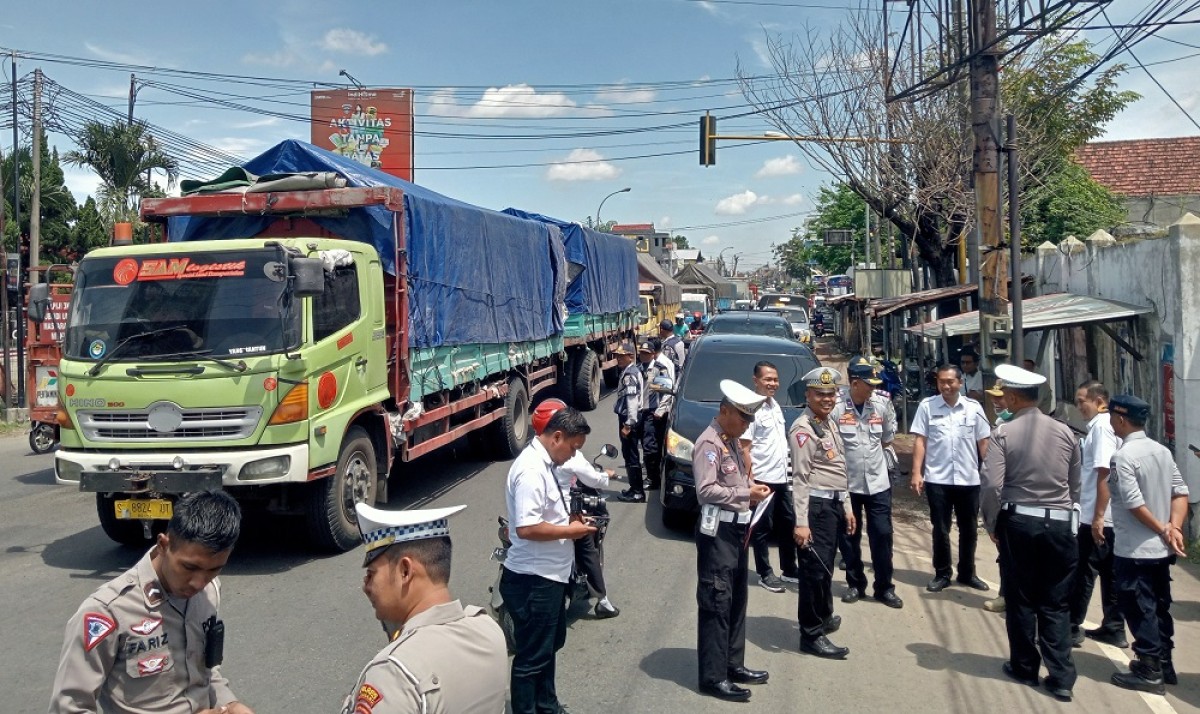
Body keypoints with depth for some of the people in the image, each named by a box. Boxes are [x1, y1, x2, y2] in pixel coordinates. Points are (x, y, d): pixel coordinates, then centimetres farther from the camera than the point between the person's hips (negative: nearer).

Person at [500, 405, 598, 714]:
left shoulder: (544, 463, 8)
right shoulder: (531, 470, -24)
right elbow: (526, 527, -31)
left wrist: (569, 519, 4)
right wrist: (571, 531, -20)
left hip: (550, 574, 11)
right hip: (533, 579, -11)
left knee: (550, 643, 25)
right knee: (531, 656, 3)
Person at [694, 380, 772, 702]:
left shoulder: (734, 440, 14)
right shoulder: (710, 442, -15)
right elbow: (706, 490, -22)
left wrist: (751, 488, 3)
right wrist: (746, 493, -18)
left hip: (737, 528, 10)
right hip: (718, 530, -10)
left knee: (736, 600, 16)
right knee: (716, 602, -4)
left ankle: (733, 664, 28)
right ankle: (713, 677, 2)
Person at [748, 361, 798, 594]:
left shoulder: (775, 405, 11)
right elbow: (745, 448, -17)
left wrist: (789, 472, 17)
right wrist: (750, 481, -19)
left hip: (782, 478, 9)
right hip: (763, 479, -8)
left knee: (789, 524, 16)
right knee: (763, 528, 3)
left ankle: (789, 569, 29)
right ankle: (765, 574, 13)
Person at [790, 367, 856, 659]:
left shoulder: (829, 423, 16)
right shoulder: (803, 429, -13)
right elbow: (800, 478, -19)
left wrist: (846, 507, 20)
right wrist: (801, 522, -24)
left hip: (834, 504, 9)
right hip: (816, 505, -9)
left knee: (825, 566, 22)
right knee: (815, 568, -5)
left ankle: (823, 617, 38)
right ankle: (812, 635, 4)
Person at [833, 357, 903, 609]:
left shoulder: (882, 404, -2)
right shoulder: (836, 408, -13)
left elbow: (888, 437, 13)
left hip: (878, 482, 2)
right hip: (847, 484, -2)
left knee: (882, 535, 5)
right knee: (849, 537, 9)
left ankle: (884, 588, 17)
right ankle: (855, 584, 25)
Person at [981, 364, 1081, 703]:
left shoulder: (1003, 433, -9)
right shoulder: (1065, 432, 3)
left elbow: (992, 486, -14)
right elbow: (1075, 485, 8)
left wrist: (991, 524, 0)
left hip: (1018, 522, -3)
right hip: (1060, 524, 3)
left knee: (1020, 599, 11)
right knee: (1056, 603, 9)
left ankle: (1025, 668, 22)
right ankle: (1061, 677, 8)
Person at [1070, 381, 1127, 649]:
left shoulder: (1101, 426, -15)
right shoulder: (1106, 425, 13)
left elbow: (1104, 474, -21)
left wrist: (1098, 516, -22)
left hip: (1097, 518, -9)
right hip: (1111, 517, 9)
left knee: (1083, 573, 0)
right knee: (1109, 572, 14)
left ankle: (1072, 627, 8)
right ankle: (1113, 629, 20)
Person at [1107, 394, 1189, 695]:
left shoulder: (1123, 456, -18)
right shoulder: (1162, 450, 6)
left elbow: (1135, 504, -22)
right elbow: (1181, 492, 3)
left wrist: (1162, 530, -11)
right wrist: (1174, 528, -6)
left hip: (1134, 550, -8)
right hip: (1161, 548, 8)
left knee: (1139, 610, 2)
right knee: (1159, 606, 17)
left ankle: (1149, 672, 10)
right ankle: (1164, 665, 27)